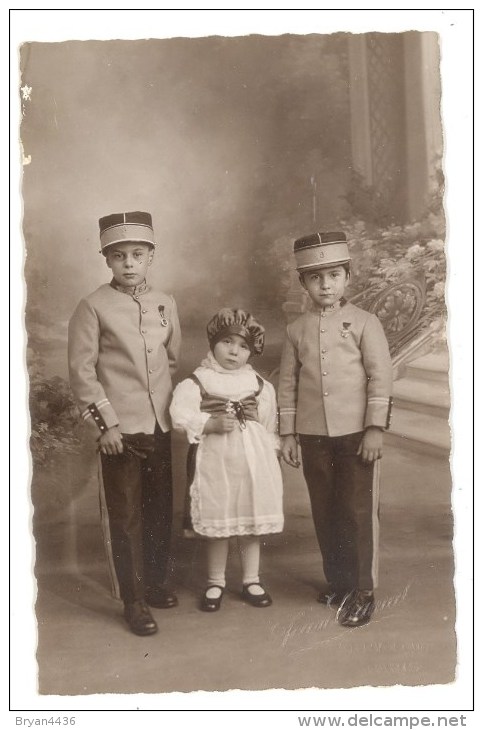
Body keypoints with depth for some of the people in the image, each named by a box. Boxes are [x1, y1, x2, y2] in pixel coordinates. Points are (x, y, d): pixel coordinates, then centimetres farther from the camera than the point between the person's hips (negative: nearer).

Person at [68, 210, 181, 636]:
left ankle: (156, 582, 32)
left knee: (161, 510, 14)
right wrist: (106, 423, -11)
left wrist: (172, 409, 11)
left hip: (160, 426, 5)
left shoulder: (166, 304, 7)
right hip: (119, 429, -4)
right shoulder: (93, 308, -6)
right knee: (126, 516, 3)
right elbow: (82, 370, -8)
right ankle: (134, 600, 16)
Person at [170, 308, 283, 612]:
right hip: (215, 461, -2)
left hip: (254, 461, 3)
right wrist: (213, 423, -21)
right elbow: (180, 414, -16)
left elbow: (270, 426, 12)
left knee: (252, 523, 10)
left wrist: (271, 455, 9)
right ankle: (216, 583, 24)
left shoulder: (260, 385, 7)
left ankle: (252, 581, 25)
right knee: (217, 526, 7)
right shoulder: (196, 382, -4)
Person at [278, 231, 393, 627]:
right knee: (325, 513, 12)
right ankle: (337, 581, 28)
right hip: (313, 435, 3)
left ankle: (363, 591, 12)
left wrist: (375, 428, -11)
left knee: (359, 512, 1)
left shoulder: (364, 323, -3)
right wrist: (288, 434, 5)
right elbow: (288, 383, 8)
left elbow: (381, 376, -5)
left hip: (356, 433, -3)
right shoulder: (297, 329, 6)